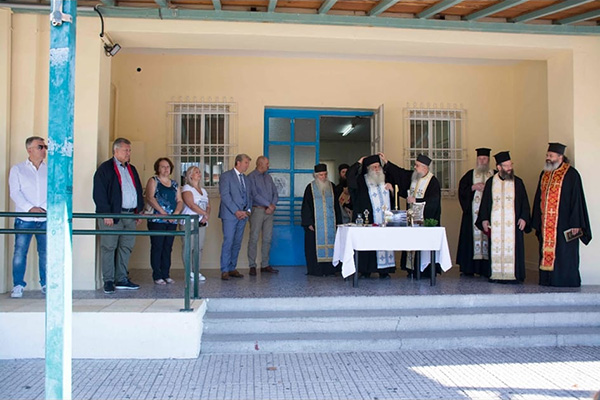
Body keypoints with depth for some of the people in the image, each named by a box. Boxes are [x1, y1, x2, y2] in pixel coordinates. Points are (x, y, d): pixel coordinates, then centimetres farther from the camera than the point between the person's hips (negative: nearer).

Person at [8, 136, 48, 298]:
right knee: (20, 252, -3)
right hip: (24, 219, -1)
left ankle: (46, 284, 13)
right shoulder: (17, 169, 7)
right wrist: (30, 208, -15)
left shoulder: (50, 170, 11)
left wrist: (44, 208, -11)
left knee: (46, 253, 3)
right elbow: (15, 192, -2)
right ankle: (18, 285, 7)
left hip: (45, 219, 1)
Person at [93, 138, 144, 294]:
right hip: (112, 215, -7)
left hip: (130, 215, 7)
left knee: (126, 247, 8)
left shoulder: (131, 169, 20)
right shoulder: (105, 168, -3)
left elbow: (138, 191, 23)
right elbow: (99, 193, -9)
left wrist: (139, 211, 14)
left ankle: (121, 279, 16)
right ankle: (108, 281, 6)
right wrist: (106, 214, -15)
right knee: (109, 247, -1)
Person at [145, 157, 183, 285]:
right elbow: (150, 198, -11)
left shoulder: (174, 184, 18)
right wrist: (163, 212, -19)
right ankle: (157, 276, 1)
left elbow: (180, 201, 13)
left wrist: (176, 213, -7)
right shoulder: (153, 181, 3)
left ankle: (166, 275, 12)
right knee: (157, 248, -3)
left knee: (168, 248, 7)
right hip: (157, 220, -5)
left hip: (172, 221, 5)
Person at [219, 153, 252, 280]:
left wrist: (248, 210, 2)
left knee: (237, 244, 7)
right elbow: (225, 195, -11)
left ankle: (232, 269, 13)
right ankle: (224, 271, -3)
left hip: (242, 215, 7)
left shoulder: (245, 178, 19)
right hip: (230, 214, -6)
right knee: (228, 242, -8)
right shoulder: (226, 176, -3)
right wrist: (236, 211, -14)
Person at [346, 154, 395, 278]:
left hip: (384, 218, 4)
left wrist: (391, 188, 6)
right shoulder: (361, 180, 4)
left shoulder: (385, 179, 17)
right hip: (368, 219, -3)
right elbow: (349, 175, -11)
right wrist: (359, 163, -1)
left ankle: (384, 270, 7)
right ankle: (366, 270, 3)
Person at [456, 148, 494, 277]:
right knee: (473, 235, -2)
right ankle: (469, 268, 1)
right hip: (472, 212, 0)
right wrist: (473, 187, -8)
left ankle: (487, 269, -2)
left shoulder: (494, 175, 10)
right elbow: (462, 188, 5)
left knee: (487, 236, -5)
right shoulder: (470, 174, 13)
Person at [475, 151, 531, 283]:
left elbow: (524, 202, 7)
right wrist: (484, 219, 1)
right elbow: (485, 202, 9)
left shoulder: (517, 182, 7)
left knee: (512, 248, -4)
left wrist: (523, 218, -5)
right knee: (495, 249, 0)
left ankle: (512, 275, 3)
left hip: (513, 223, -1)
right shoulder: (490, 182, 9)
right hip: (495, 224, 1)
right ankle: (496, 274, 6)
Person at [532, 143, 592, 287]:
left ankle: (566, 284, 9)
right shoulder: (544, 174, 13)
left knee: (564, 257, -1)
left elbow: (576, 200, -10)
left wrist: (575, 224, -14)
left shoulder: (571, 174, -7)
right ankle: (547, 282, 16)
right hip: (546, 225, 6)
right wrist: (538, 223, 13)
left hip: (563, 224, -6)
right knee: (546, 253, 8)